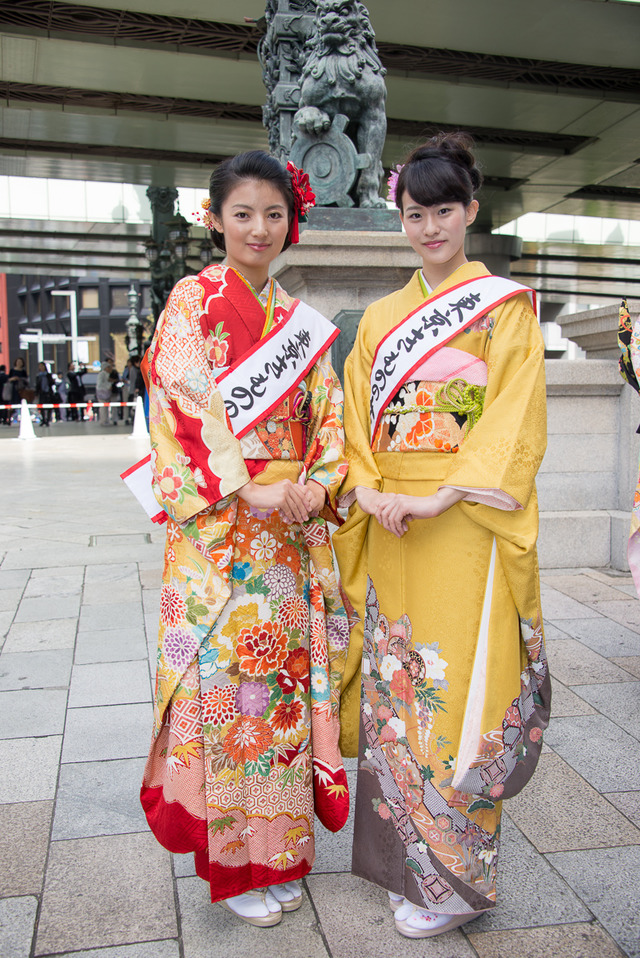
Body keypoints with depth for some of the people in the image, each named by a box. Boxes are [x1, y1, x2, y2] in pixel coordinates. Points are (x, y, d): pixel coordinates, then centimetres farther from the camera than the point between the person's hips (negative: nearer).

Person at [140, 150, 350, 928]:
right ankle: (232, 866, 21)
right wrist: (251, 490, -22)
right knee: (223, 681, 2)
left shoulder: (298, 317, 14)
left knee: (284, 676, 11)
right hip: (218, 535, -5)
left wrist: (318, 485, -8)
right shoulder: (193, 303, -2)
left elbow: (327, 414, 10)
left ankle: (278, 849, 29)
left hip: (290, 534, 5)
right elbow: (185, 411, -12)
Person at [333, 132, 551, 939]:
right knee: (397, 682, 10)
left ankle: (455, 875, 17)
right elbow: (357, 414, 11)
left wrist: (443, 496, -18)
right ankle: (407, 855, 27)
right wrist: (367, 488, -6)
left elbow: (514, 419, -10)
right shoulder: (380, 318, 15)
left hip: (467, 523, -5)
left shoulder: (504, 308, 0)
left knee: (459, 684, -1)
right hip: (391, 524, 5)